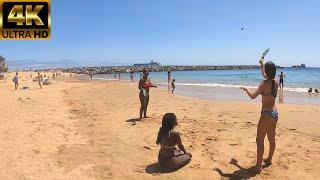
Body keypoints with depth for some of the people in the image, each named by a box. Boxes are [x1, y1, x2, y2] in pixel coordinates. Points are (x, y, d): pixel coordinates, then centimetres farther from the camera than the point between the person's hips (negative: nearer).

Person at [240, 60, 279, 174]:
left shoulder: (265, 83, -16)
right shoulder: (276, 83, 6)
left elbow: (253, 96, -20)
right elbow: (267, 77, 28)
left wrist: (246, 89, 0)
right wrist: (262, 65, 42)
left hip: (266, 114, -8)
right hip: (275, 113, 8)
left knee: (260, 140, -4)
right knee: (272, 139, 21)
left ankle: (258, 167, -1)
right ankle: (269, 160, 38)